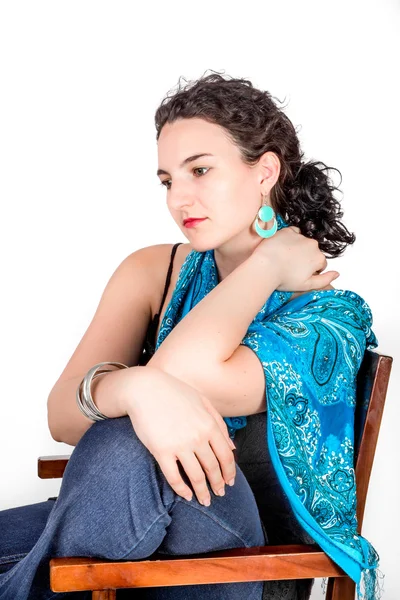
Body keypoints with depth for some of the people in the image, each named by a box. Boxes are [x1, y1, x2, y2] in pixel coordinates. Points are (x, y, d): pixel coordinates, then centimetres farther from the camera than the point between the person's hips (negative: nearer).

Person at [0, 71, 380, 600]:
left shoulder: (331, 315, -11)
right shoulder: (152, 272, 1)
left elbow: (182, 373, -29)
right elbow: (62, 416, -12)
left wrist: (268, 262, -15)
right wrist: (136, 388, -35)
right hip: (133, 527, 3)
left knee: (122, 448, -32)